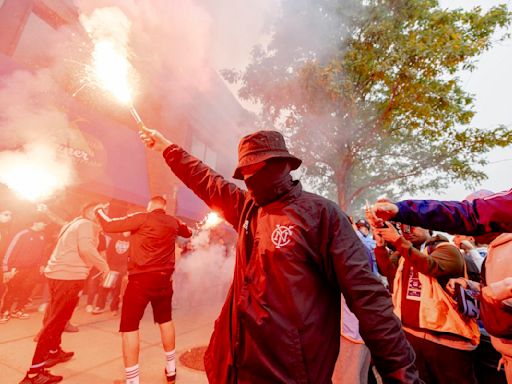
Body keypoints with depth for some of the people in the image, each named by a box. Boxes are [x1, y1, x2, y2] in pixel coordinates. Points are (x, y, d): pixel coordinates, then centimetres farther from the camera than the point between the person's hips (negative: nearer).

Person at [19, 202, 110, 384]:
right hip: (69, 276, -10)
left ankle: (53, 352, 40)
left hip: (56, 273, 10)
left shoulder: (74, 224, 20)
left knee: (56, 317, 23)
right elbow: (86, 248, -23)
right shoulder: (87, 224, -10)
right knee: (56, 320, -5)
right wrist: (104, 266, -13)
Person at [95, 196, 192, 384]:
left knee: (129, 326, 7)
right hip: (163, 278, 6)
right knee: (165, 321, 21)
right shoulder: (173, 222, 6)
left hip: (141, 278, -5)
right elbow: (188, 232, 26)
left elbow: (109, 226, -8)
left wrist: (99, 211, 11)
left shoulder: (142, 218, -9)